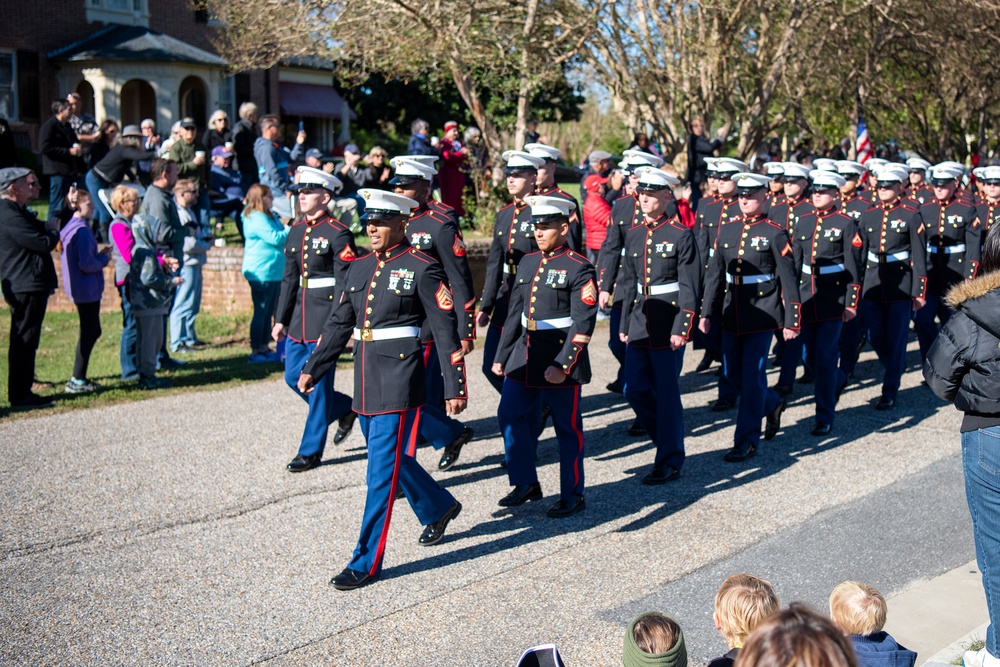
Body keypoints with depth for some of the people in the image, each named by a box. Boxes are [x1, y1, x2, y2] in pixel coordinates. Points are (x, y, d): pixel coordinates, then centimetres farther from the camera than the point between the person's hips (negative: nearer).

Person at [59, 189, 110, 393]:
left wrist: (99, 254, 11)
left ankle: (78, 378, 22)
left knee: (92, 331, 17)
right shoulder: (82, 230, -19)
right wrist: (104, 259, -6)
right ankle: (77, 381, 4)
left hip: (79, 289, 10)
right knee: (89, 333, -1)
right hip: (87, 290, -10)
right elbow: (86, 264, -22)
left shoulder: (68, 228, 11)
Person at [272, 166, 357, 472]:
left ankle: (311, 450, 11)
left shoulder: (338, 233, -11)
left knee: (318, 382, -1)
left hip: (325, 316, -8)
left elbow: (345, 284, -14)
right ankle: (344, 409, 32)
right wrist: (280, 319, 12)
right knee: (293, 377, 10)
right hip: (299, 315, 8)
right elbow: (289, 278, 15)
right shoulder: (295, 232, 12)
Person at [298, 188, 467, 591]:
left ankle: (367, 563, 4)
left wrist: (455, 388, -10)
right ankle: (439, 508, 45)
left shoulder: (422, 269, -8)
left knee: (382, 471, -5)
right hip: (365, 382, 7)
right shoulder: (359, 268, 11)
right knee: (392, 460, 19)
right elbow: (339, 323, 18)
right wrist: (312, 368, 16)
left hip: (399, 384, -7)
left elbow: (446, 331, -9)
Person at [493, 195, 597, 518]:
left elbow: (583, 323, -15)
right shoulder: (528, 263, 10)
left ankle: (572, 496, 18)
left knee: (568, 429, 4)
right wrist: (501, 356, 13)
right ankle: (526, 483, 21)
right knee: (510, 415, 4)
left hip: (561, 360, -6)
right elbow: (514, 313, 14)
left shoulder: (579, 268, -10)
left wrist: (562, 365, -21)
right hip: (525, 356, 6)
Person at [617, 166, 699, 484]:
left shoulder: (681, 235, -7)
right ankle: (669, 440, 28)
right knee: (635, 391, 6)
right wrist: (624, 324, 14)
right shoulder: (633, 235, 10)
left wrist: (681, 328, -16)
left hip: (668, 324, -6)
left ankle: (669, 463, 12)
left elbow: (689, 287, -10)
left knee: (667, 394, 0)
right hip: (639, 323, 6)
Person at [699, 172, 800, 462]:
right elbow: (714, 274, 10)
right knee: (732, 371, 12)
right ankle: (772, 405, 38)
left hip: (762, 313, -6)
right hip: (732, 314, 6)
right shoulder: (727, 231, 7)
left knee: (752, 375, -4)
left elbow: (788, 279, -5)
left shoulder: (775, 234, -6)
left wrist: (791, 321, -7)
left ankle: (747, 441, 5)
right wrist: (706, 313, 7)